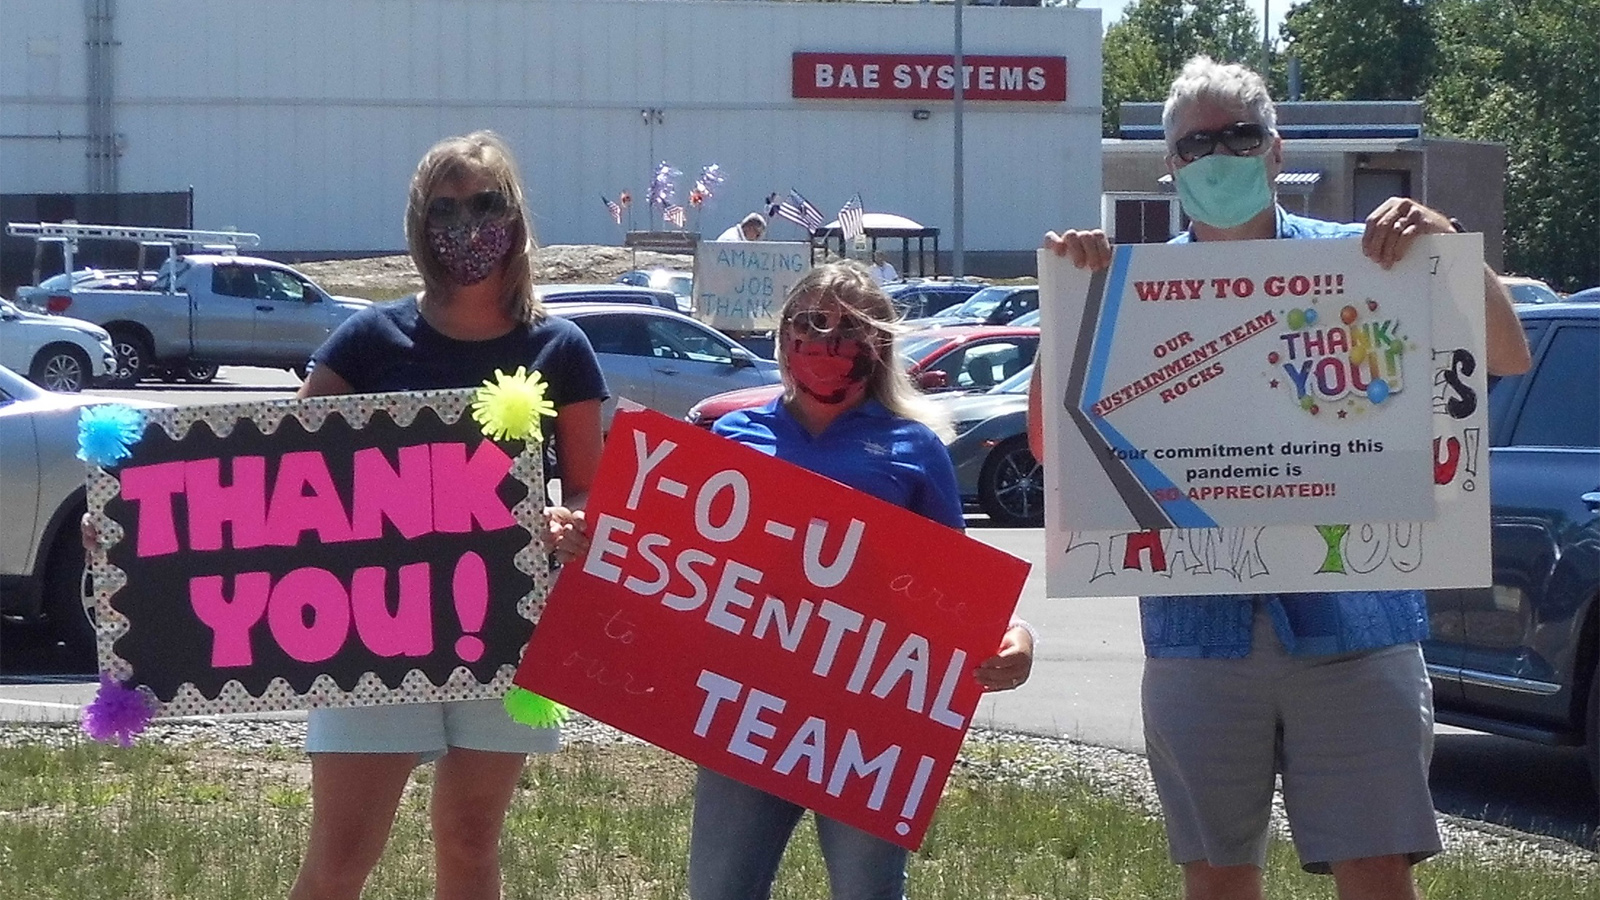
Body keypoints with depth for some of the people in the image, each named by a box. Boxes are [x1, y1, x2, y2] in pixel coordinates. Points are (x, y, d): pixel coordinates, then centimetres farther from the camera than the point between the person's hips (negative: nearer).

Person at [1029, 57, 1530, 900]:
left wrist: (1450, 248, -17)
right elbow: (1050, 441, 1)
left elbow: (1508, 359, -1)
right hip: (1200, 630, 2)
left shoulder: (1361, 262, 4)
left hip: (1353, 624, -2)